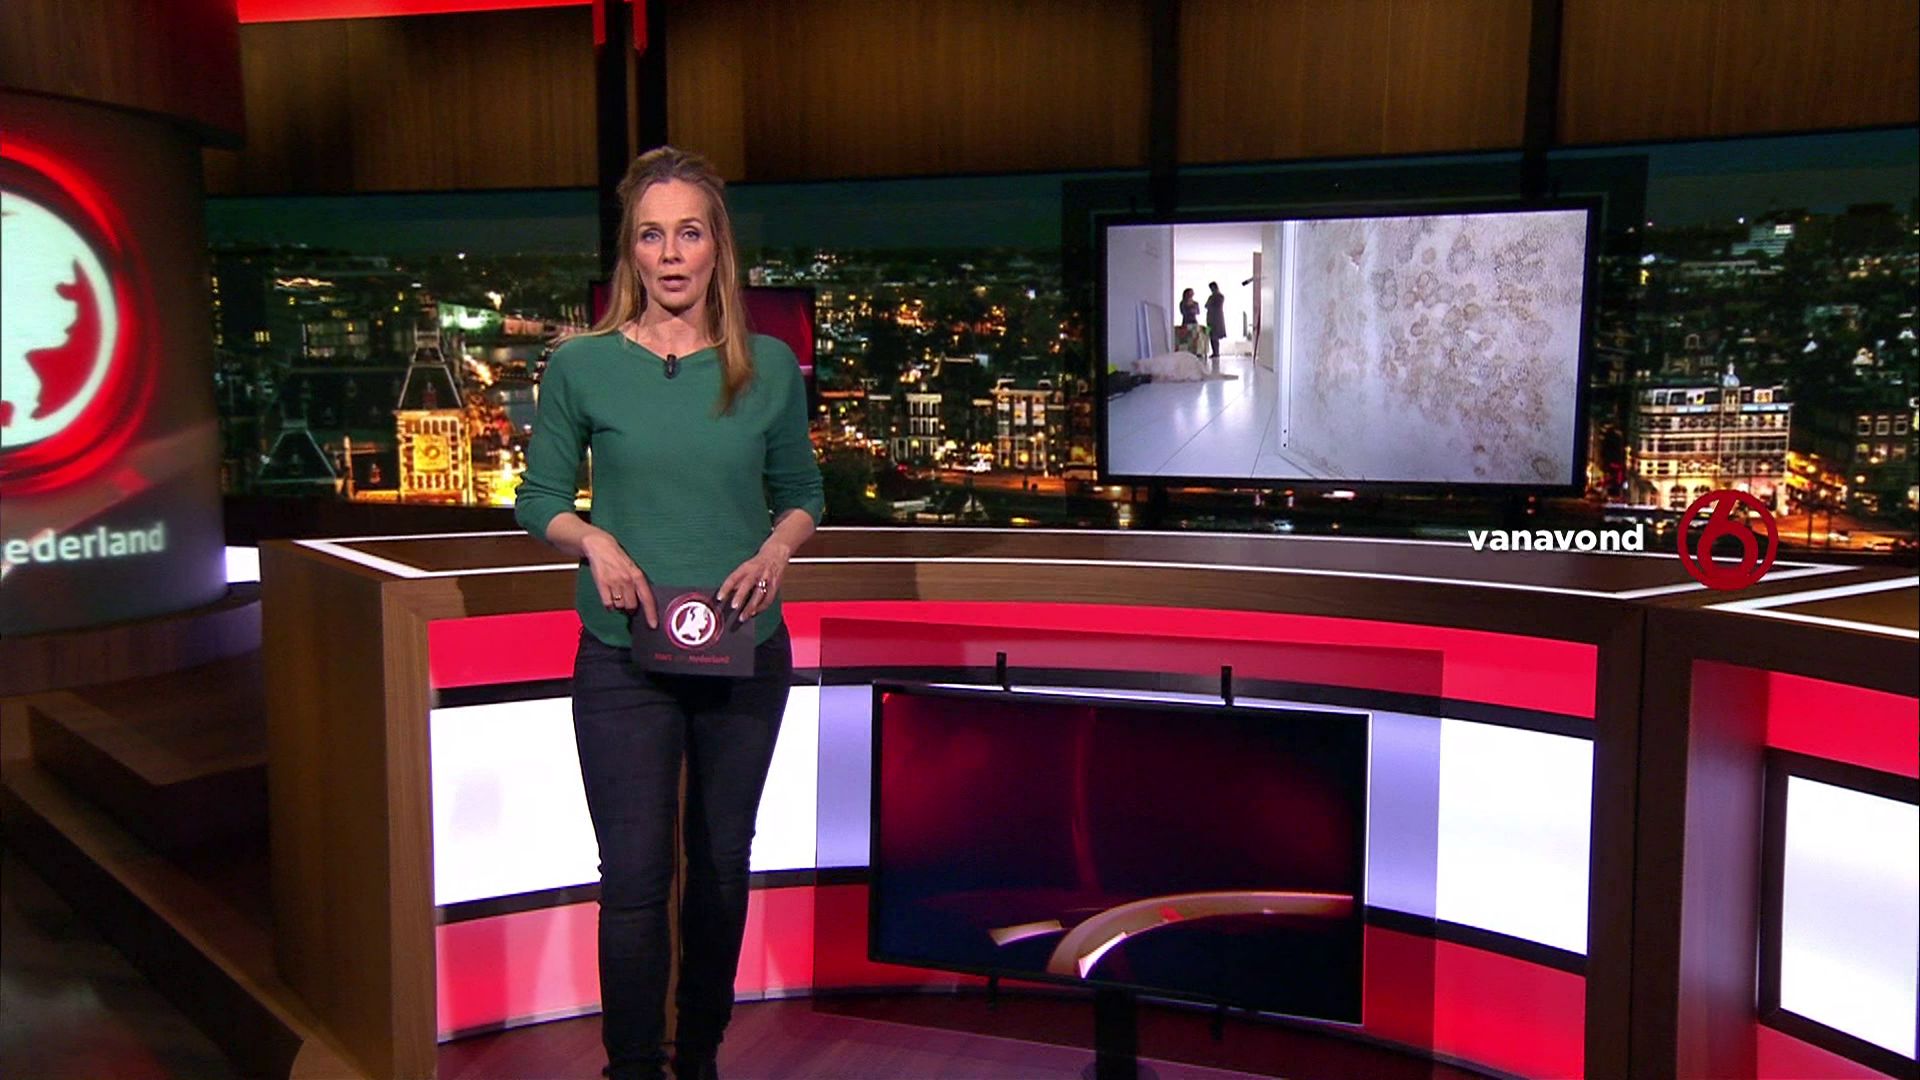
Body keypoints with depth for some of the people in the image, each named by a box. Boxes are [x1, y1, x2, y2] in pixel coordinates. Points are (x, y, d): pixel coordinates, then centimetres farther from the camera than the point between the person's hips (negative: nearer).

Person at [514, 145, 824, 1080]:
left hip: (746, 654, 2)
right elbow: (538, 498, 4)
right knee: (635, 876, -2)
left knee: (722, 864, 15)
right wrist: (596, 541, -16)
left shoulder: (770, 368, 0)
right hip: (623, 660, -2)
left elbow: (801, 493, 11)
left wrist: (777, 550, -10)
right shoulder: (581, 365, -5)